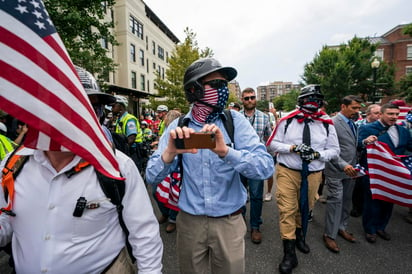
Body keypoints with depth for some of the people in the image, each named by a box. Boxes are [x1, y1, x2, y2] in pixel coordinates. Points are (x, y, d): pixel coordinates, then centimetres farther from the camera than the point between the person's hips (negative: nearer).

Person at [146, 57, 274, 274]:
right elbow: (152, 177, -12)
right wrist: (169, 153, -33)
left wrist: (226, 151, -37)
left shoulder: (236, 121, -10)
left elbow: (266, 168, -20)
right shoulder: (178, 126, -7)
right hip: (189, 221, 1)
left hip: (229, 222, 0)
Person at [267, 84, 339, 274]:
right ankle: (289, 253, 10)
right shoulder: (287, 121, -3)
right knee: (287, 209, -2)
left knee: (305, 207, 20)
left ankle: (299, 235, 48)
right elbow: (272, 144, -1)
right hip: (287, 171, -2)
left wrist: (317, 154, -15)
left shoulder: (327, 124, 1)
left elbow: (334, 150, 5)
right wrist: (292, 148, -17)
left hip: (313, 173, 2)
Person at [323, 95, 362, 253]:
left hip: (350, 170, 8)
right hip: (336, 171, -8)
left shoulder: (352, 124, 12)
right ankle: (330, 235, 10)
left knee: (346, 200, 15)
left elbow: (353, 146, 18)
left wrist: (354, 166, 8)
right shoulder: (333, 123, -13)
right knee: (335, 200, -3)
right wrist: (343, 165, -25)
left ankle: (342, 228, 32)